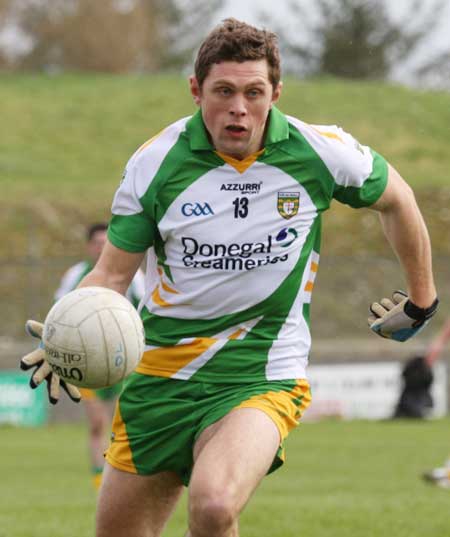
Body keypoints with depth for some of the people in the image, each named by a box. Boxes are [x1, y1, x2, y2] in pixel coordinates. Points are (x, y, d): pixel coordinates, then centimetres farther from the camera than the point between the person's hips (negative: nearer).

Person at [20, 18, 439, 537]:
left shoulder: (320, 152, -7)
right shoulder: (154, 163, -7)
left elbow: (395, 199, 13)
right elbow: (113, 273, 1)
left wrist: (421, 298, 23)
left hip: (263, 374, -3)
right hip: (162, 372, 3)